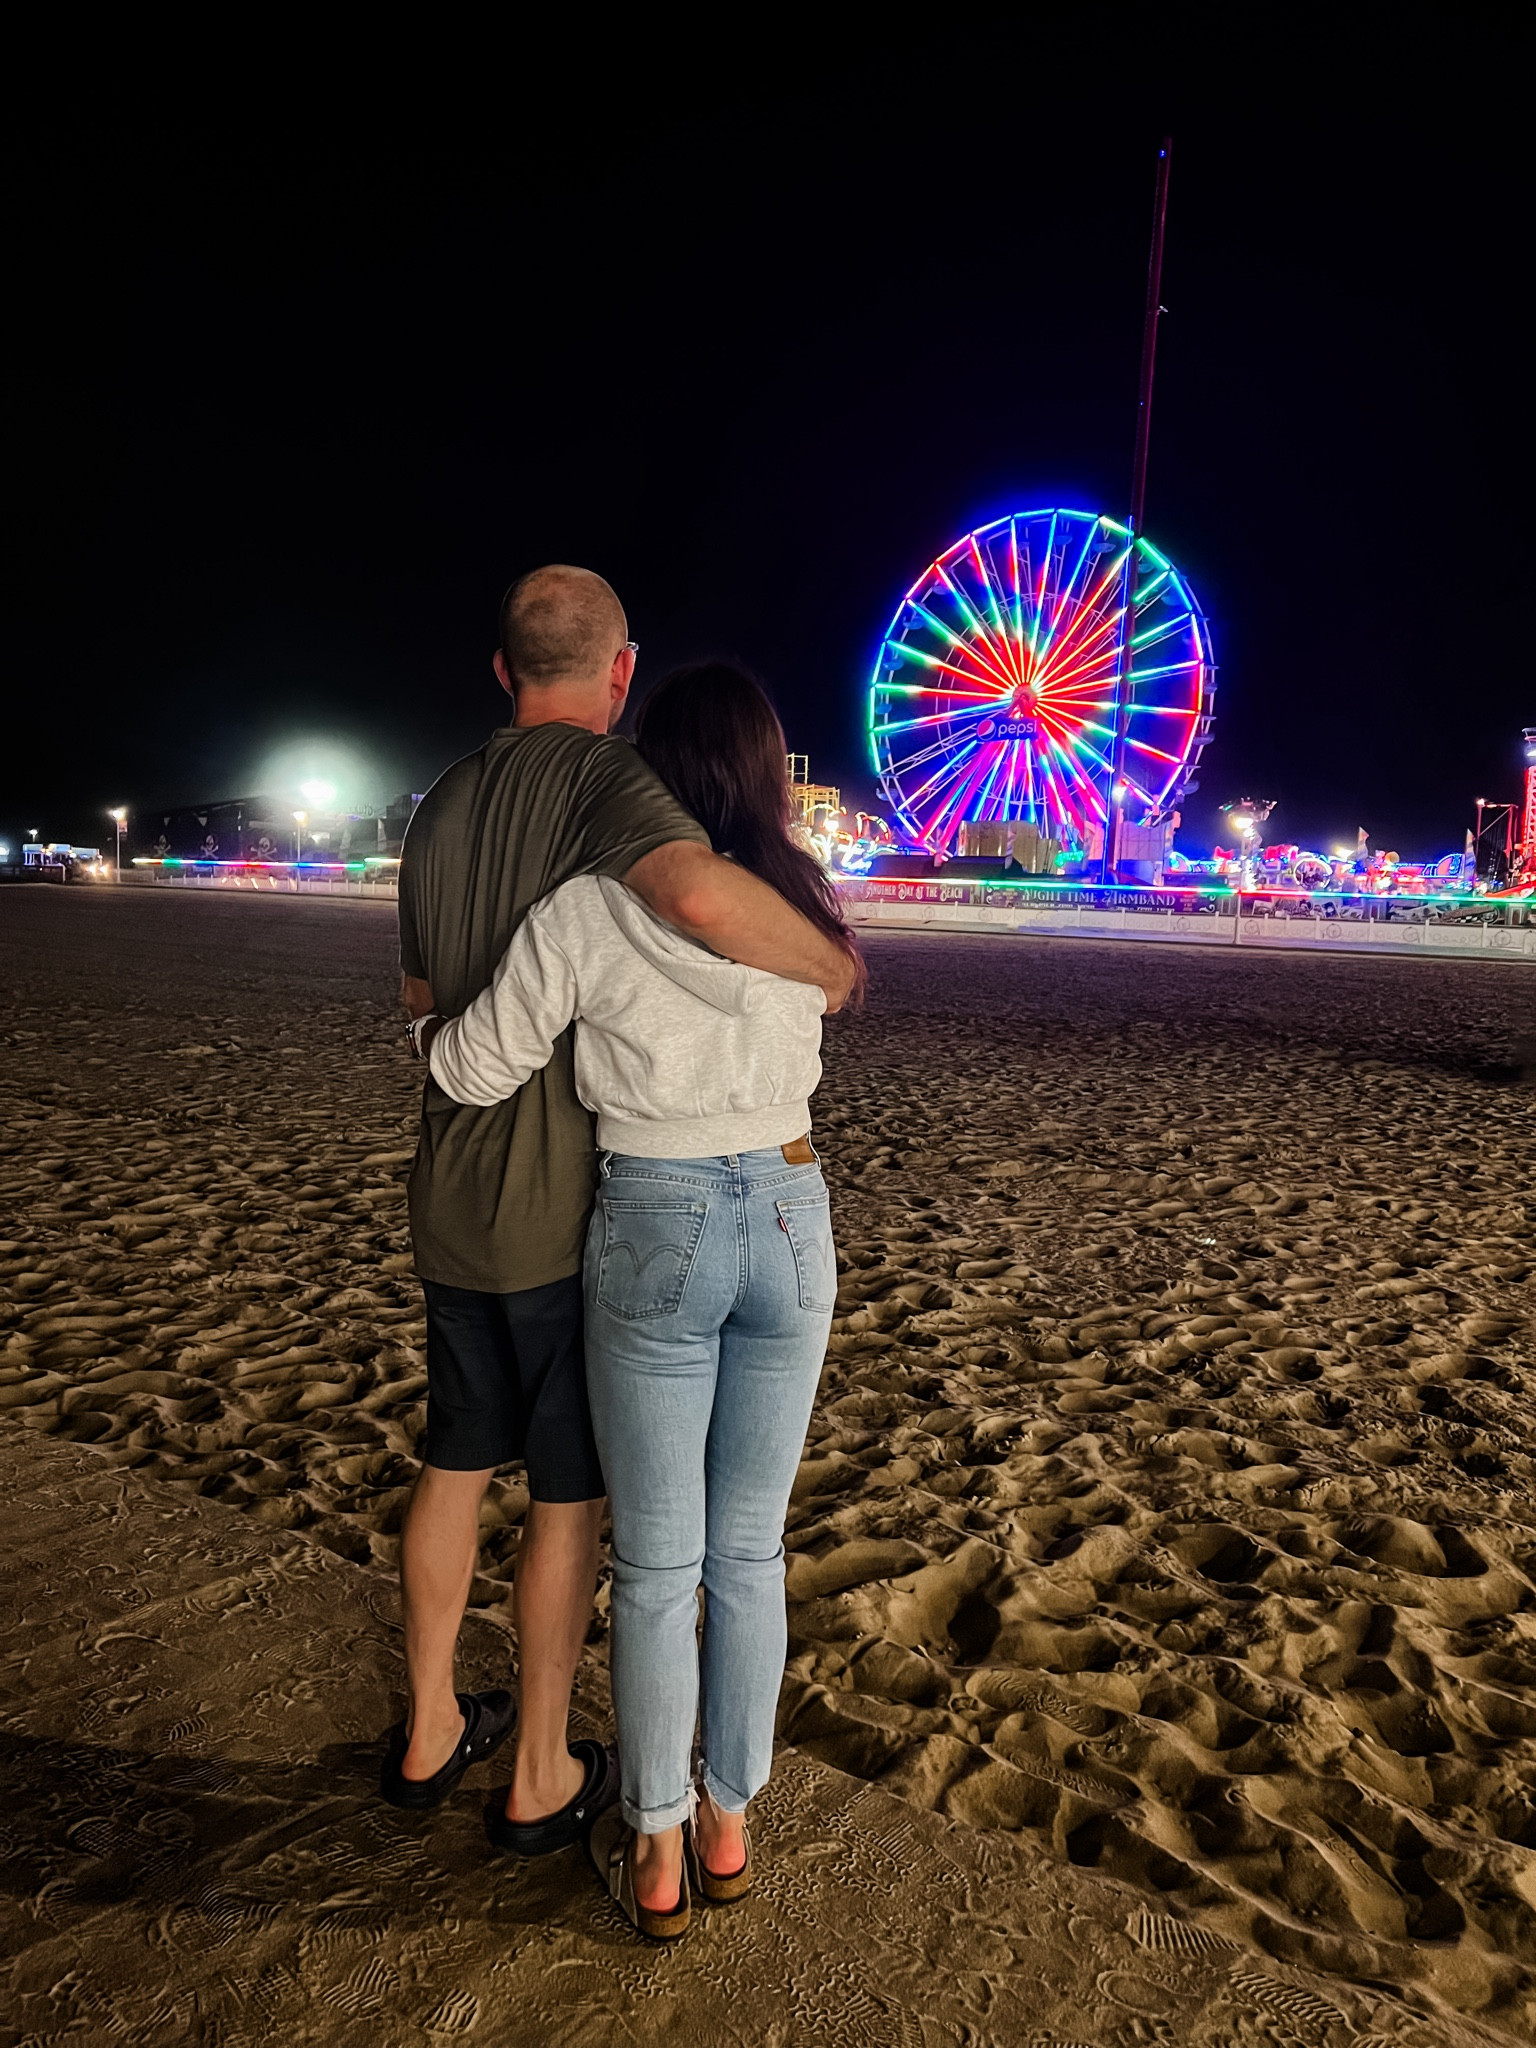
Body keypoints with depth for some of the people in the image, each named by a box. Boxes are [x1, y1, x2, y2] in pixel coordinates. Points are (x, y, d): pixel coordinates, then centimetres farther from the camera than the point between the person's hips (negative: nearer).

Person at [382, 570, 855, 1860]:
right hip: (570, 1212, -7)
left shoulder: (443, 805, 9)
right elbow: (701, 893, -38)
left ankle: (429, 1732, 38)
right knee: (573, 1494, 9)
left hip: (453, 1203, 8)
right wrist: (830, 961, -21)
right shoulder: (602, 777, -16)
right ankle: (542, 1779, 26)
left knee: (457, 1466, 20)